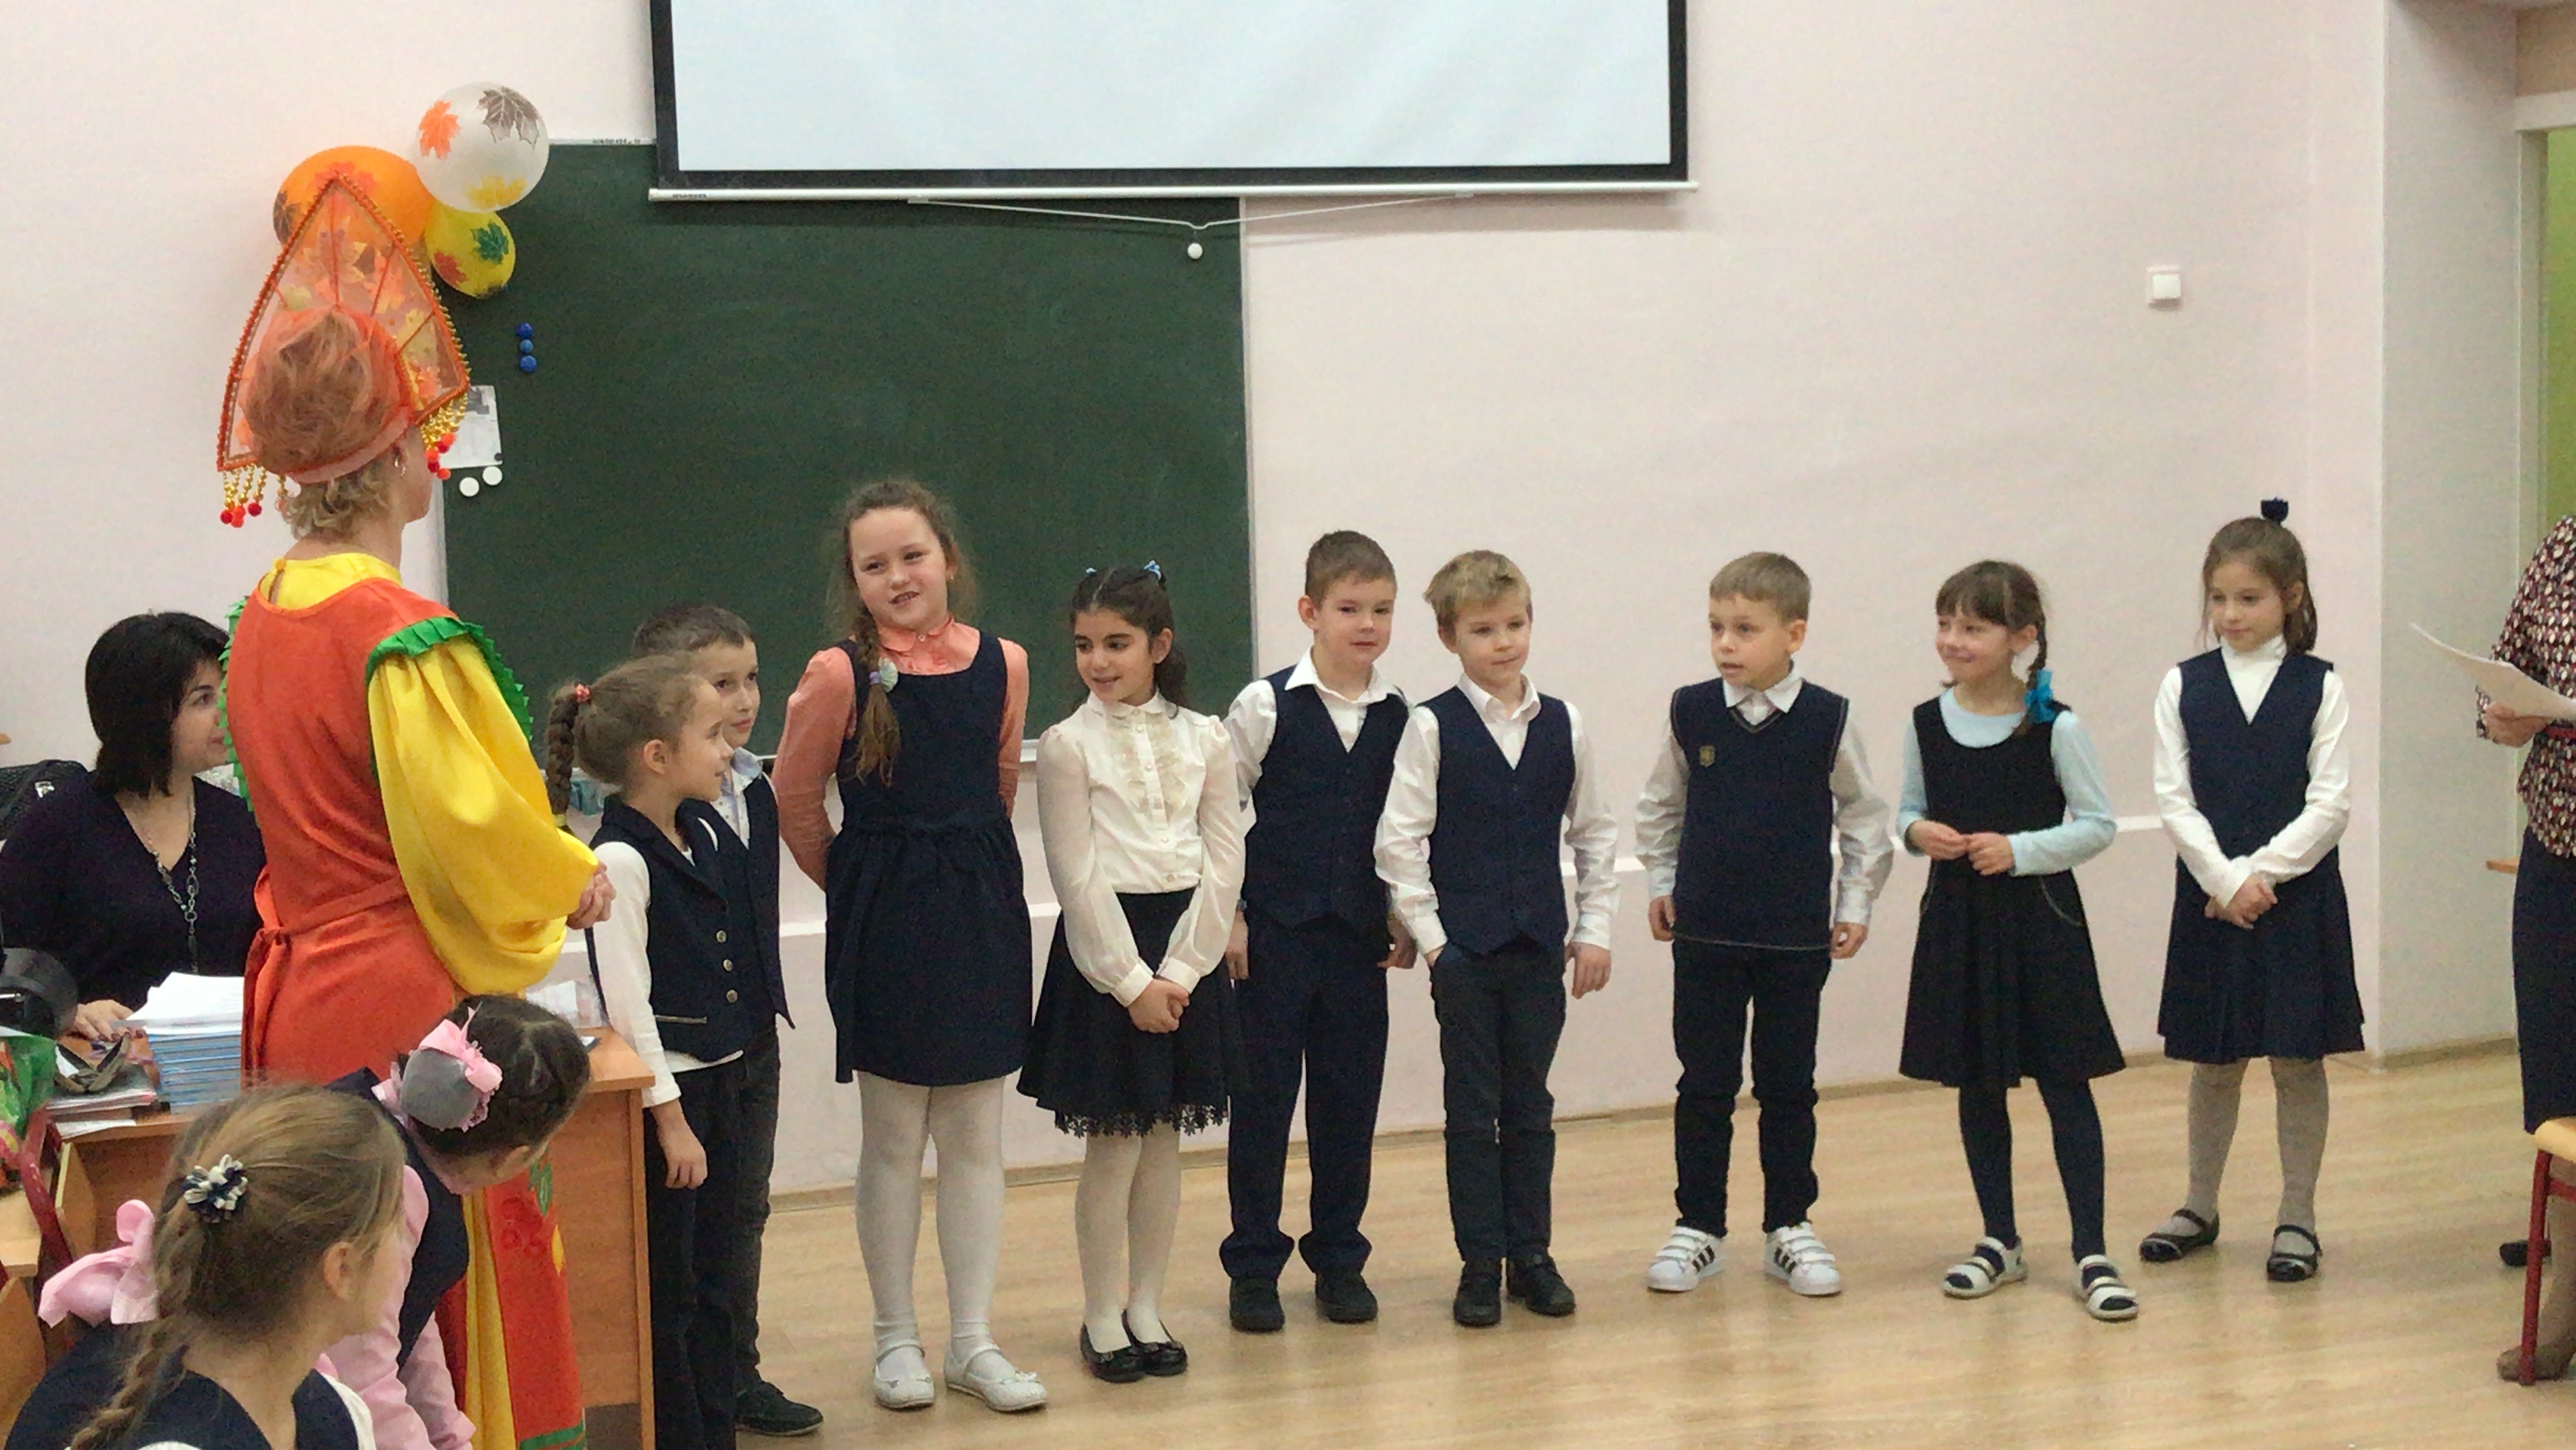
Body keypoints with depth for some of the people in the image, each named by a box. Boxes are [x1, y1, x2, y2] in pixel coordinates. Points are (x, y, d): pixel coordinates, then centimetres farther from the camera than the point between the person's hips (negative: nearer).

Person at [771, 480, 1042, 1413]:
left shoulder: (1003, 664, -1)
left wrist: (967, 869, 12)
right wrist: (858, 887, 7)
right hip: (885, 922, -3)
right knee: (892, 1140, 7)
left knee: (974, 1139, 8)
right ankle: (896, 1338, 20)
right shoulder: (839, 674, -12)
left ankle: (973, 1342, 18)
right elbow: (796, 806, -2)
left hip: (982, 914, 3)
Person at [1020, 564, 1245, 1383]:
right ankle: (1103, 1319, 11)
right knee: (1113, 1145, 0)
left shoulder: (1203, 740, 4)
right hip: (1103, 949, -3)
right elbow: (1078, 878, -8)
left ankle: (1145, 1308, 20)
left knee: (1163, 1142, 9)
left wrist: (1180, 971, -8)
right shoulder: (1069, 744, -5)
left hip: (1186, 948, 3)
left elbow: (1224, 861, 1)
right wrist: (1132, 981, -12)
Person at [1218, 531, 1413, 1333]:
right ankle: (1253, 1266, 12)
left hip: (1360, 934, 3)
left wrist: (1405, 917, 4)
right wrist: (1229, 917, -7)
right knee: (1264, 1096, 3)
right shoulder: (1266, 707, -5)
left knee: (1350, 1099, 7)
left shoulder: (1402, 719, 3)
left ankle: (1338, 1258, 20)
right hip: (1274, 931, -3)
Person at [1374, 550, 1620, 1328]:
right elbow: (1400, 839, -6)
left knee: (1531, 1105, 10)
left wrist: (1595, 929, 6)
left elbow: (1594, 831, 11)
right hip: (1464, 947, -3)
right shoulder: (1433, 727, -5)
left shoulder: (1561, 724, 5)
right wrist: (1431, 936, -9)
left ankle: (1531, 1255, 19)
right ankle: (1480, 1263, 11)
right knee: (1472, 1109, 4)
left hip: (1540, 945, 3)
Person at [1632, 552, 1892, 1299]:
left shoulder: (1827, 719, -7)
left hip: (1797, 936, -1)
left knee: (1789, 1084, 8)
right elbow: (1659, 806, 12)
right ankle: (1697, 1226, 16)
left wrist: (1855, 905, 4)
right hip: (1705, 931, 1)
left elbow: (1864, 816, 5)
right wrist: (1661, 886, 9)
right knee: (1704, 1084, 6)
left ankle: (1789, 1226, 20)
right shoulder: (1690, 713, -3)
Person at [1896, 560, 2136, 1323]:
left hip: (2040, 922, -4)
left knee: (2065, 1081, -2)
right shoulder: (1927, 723, 2)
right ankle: (2000, 1241, 24)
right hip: (1958, 922, 4)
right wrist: (1916, 832, -9)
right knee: (1976, 1085, 11)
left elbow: (2098, 824, -5)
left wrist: (2020, 849, -17)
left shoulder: (2055, 727, -10)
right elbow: (1909, 809, 14)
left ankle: (2091, 1253, 3)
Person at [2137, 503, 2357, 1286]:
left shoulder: (2319, 688, -2)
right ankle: (2200, 1207, 24)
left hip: (2298, 896, -1)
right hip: (2209, 898, 2)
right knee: (2212, 1060, 10)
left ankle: (2297, 1216, 14)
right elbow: (2174, 801, -3)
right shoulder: (2184, 686, 2)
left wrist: (2261, 872, -16)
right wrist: (2226, 879, -14)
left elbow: (2331, 804, -8)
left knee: (2298, 1060, 3)